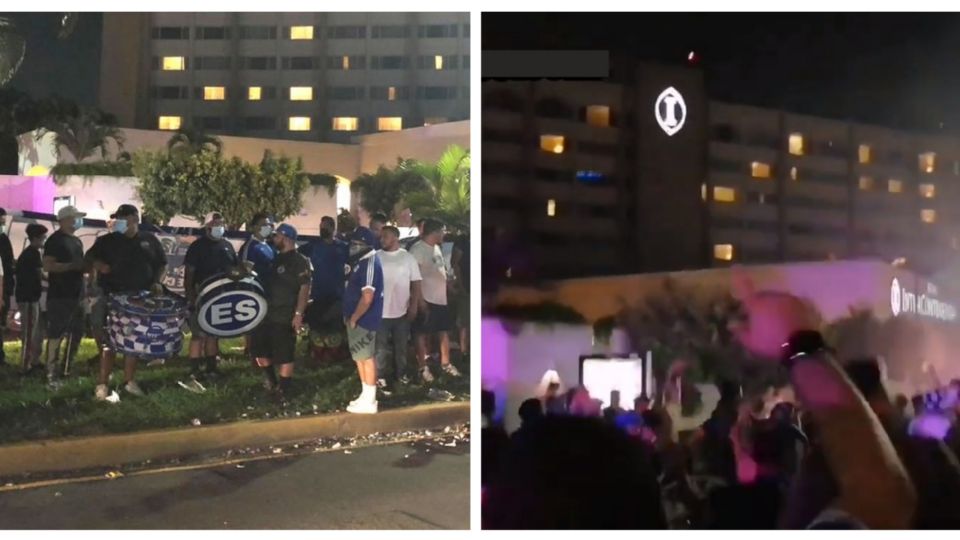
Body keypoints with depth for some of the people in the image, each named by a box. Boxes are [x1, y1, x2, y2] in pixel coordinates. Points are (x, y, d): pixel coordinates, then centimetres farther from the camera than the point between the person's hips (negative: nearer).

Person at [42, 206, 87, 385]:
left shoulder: (77, 241, 19)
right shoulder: (55, 240, -7)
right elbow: (47, 266, -18)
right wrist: (72, 265, -23)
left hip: (76, 294, 9)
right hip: (59, 296, -9)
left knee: (76, 333, 11)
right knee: (56, 333, -9)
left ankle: (66, 368, 21)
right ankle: (51, 372, -7)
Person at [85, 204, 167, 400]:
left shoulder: (150, 241, 8)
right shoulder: (107, 240, 3)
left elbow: (162, 264, 13)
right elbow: (88, 258, 6)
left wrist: (157, 282, -3)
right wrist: (98, 264, -15)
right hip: (112, 297, -3)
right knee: (110, 341, -4)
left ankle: (129, 380, 22)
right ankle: (102, 383, 0)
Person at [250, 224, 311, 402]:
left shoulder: (300, 261, -9)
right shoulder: (275, 259, 15)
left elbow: (304, 289, -17)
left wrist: (298, 314, -23)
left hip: (285, 317, -8)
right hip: (267, 314, 8)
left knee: (284, 356, -2)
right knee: (258, 349, 13)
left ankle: (283, 391, 8)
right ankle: (271, 381, 32)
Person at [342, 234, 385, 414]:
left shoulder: (370, 263, -20)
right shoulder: (362, 262, 12)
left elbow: (367, 297, -25)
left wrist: (353, 318, -18)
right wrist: (349, 316, 15)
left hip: (363, 320, -10)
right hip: (358, 319, 10)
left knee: (367, 358, -3)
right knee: (360, 357, 16)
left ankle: (369, 401, 4)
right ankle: (366, 396, 26)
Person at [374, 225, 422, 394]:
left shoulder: (408, 258, 0)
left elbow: (416, 283, 2)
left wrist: (414, 306, -5)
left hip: (402, 312, 1)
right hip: (380, 312, -1)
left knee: (401, 346, 15)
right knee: (381, 348, 6)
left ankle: (401, 373, 30)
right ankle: (380, 378, 14)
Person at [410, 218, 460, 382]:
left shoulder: (436, 248, 11)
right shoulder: (417, 249, -16)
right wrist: (420, 300, -20)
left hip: (441, 299, 8)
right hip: (426, 300, -8)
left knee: (444, 332, 15)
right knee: (422, 334, 4)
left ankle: (446, 364, 27)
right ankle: (423, 368, 12)